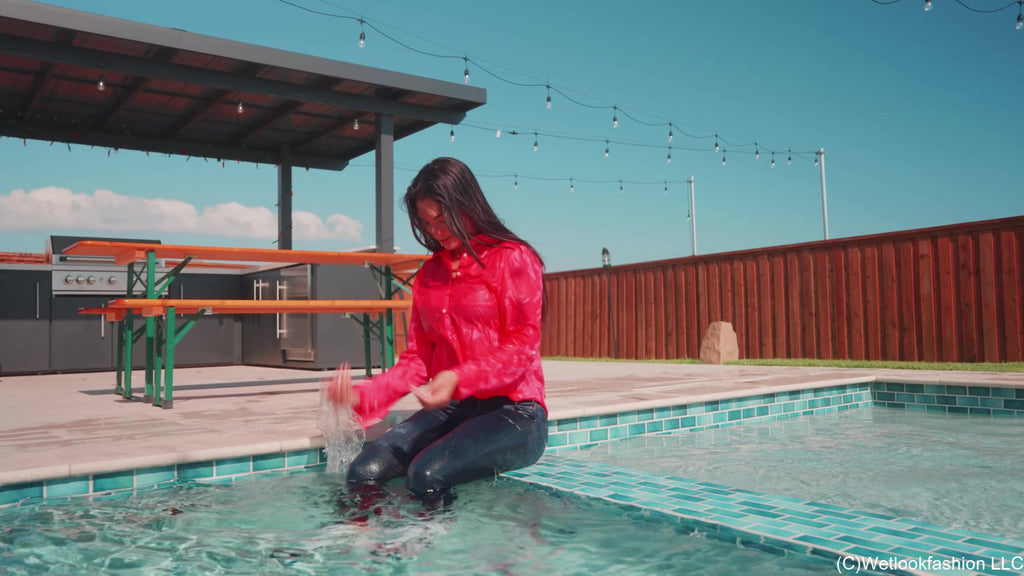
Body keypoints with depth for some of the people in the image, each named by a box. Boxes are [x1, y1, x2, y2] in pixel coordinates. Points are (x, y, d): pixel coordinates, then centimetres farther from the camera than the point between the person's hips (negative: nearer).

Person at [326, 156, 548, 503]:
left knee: (426, 474, -30)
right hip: (452, 409, 5)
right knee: (364, 472, -19)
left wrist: (460, 379, -24)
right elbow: (418, 358, 13)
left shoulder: (513, 259, 0)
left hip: (513, 411, -5)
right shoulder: (428, 275, 17)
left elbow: (521, 348, -9)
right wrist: (363, 395, -3)